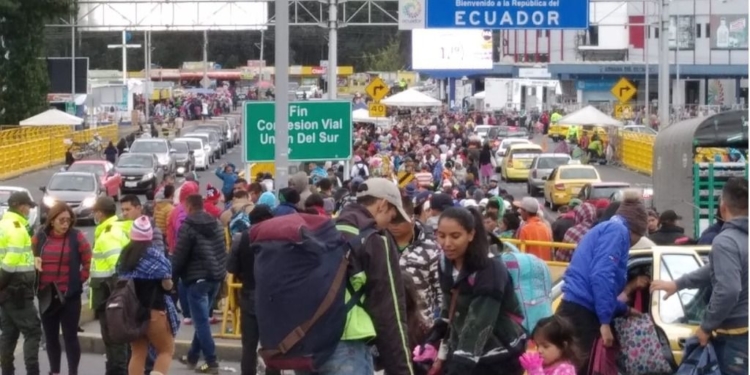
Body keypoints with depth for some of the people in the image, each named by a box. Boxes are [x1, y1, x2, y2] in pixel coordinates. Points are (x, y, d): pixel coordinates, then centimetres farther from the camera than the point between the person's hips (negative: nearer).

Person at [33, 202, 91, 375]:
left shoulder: (77, 237, -7)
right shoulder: (40, 237, 2)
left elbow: (89, 262, -1)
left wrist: (80, 279, -4)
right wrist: (37, 283, 6)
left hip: (70, 295, -3)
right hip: (46, 295, 3)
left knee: (70, 336, 0)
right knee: (50, 336, 11)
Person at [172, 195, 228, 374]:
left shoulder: (188, 226, -11)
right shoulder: (216, 224, 11)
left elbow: (179, 256, -11)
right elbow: (223, 252, 14)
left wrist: (172, 275, 2)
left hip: (197, 279, -8)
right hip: (215, 277, 8)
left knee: (201, 321, -3)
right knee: (201, 319, 16)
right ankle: (193, 356, 24)